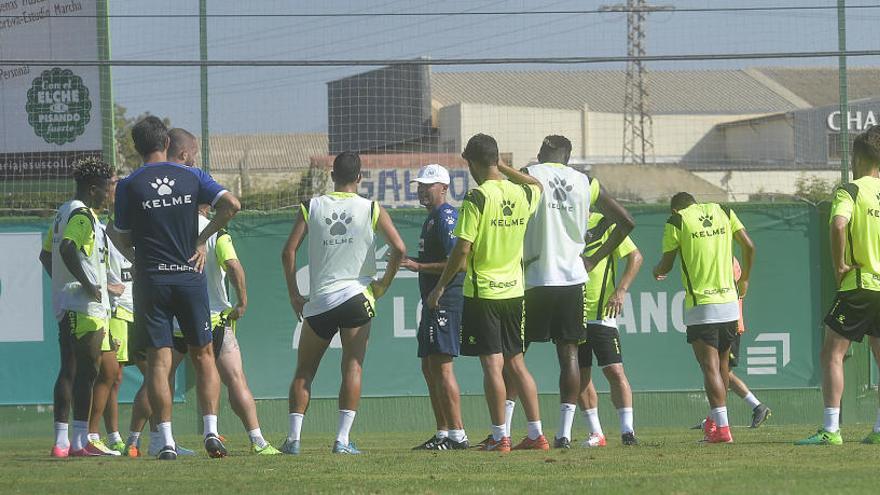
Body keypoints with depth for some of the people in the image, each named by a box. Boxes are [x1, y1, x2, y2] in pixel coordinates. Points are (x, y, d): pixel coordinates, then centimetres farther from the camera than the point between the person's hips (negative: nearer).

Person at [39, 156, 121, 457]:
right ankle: (81, 441, -13)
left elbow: (46, 255, 25)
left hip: (65, 305, 10)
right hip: (86, 307, -10)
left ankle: (61, 441, 8)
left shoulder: (64, 213, 19)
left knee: (69, 371, 9)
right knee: (87, 370, -10)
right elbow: (68, 249, -27)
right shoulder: (82, 215, -11)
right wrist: (89, 285, -20)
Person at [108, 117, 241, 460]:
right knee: (203, 355, 10)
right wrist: (202, 238, 1)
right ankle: (211, 431, -3)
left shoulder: (129, 186, -2)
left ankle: (166, 441, -8)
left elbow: (125, 242, 1)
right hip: (190, 277, 1)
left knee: (158, 361, -1)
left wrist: (112, 233, 24)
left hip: (151, 281, -1)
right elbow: (231, 204, -9)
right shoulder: (191, 177, 3)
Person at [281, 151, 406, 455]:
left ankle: (294, 438, 3)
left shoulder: (311, 207, 4)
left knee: (304, 371, 11)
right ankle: (342, 439, -10)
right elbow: (398, 248, -6)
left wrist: (294, 295, 7)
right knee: (352, 367, 0)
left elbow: (288, 252, -1)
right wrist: (384, 284, 7)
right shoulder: (371, 210, 2)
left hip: (319, 301, 1)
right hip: (357, 296, -1)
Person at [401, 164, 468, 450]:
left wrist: (419, 266, -19)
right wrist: (408, 261, 17)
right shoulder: (431, 218, 20)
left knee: (441, 365, -14)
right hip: (433, 302, 11)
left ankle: (457, 434, -15)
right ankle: (442, 434, 17)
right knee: (429, 367, 13)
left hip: (446, 299, -11)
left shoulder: (445, 217, -12)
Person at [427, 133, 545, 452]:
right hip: (514, 291, 6)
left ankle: (500, 437, -4)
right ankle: (536, 434, 10)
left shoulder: (477, 198, -14)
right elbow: (537, 185, 31)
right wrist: (502, 167, 27)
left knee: (492, 365, -4)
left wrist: (440, 286, -5)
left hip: (482, 292, -6)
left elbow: (463, 249, -15)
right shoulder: (523, 195, 4)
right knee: (516, 363, 12)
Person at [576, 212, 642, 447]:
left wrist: (621, 291, -13)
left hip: (601, 311, -5)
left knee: (614, 370, -10)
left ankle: (627, 429, -10)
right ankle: (596, 434, 11)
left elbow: (635, 256, -4)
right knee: (581, 375, 5)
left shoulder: (605, 224, -2)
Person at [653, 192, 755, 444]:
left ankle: (721, 428, -18)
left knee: (710, 367, -7)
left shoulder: (676, 222, -1)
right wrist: (744, 280, 22)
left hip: (700, 306, -5)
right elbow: (749, 246, 7)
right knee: (722, 363, 18)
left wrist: (657, 271, 28)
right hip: (729, 303, 5)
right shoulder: (723, 212, 10)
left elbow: (666, 264, 4)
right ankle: (715, 421, 29)